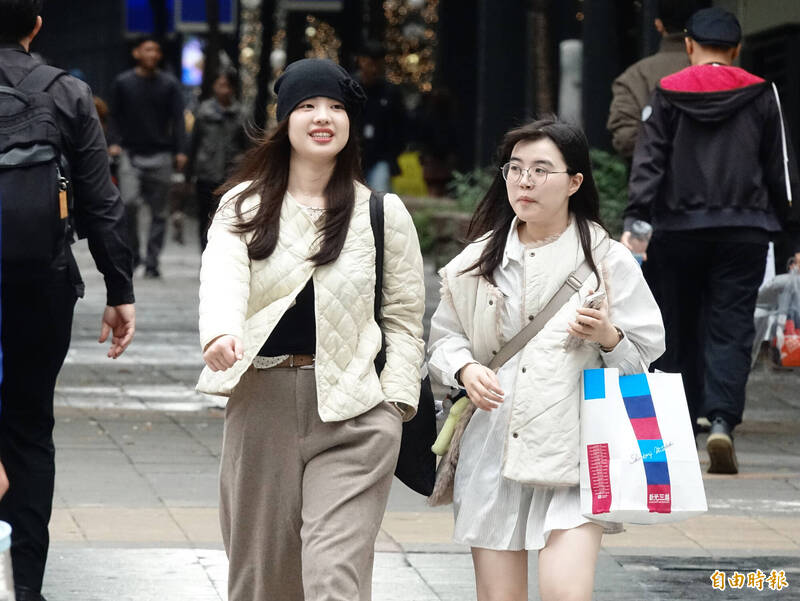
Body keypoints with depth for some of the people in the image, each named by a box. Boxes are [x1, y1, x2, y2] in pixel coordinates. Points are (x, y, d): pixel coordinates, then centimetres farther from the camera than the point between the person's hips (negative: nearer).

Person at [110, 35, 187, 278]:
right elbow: (115, 116, 14)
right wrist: (116, 143, 0)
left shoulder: (169, 84, 7)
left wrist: (180, 151, -8)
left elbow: (178, 119, 3)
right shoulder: (122, 83, 6)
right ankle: (132, 252, -2)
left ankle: (152, 262, 8)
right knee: (129, 202, -19)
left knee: (159, 212, 1)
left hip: (160, 156, 1)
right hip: (131, 154, -1)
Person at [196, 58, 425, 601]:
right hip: (261, 403, 2)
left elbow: (404, 319, 11)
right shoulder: (243, 206, 7)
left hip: (351, 413, -2)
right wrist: (220, 332, -35)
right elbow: (223, 272, -13)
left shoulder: (384, 214, 8)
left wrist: (394, 402, -2)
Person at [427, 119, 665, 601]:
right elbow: (444, 338, 17)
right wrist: (465, 369, -4)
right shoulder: (478, 260, 11)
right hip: (492, 450, 3)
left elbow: (645, 357, 4)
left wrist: (608, 338, -16)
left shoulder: (608, 261, 2)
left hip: (575, 452, -3)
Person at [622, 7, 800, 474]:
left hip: (680, 228, 1)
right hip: (744, 231, -1)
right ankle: (722, 420, -23)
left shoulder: (667, 94, 3)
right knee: (731, 330, -4)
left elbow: (648, 161, -4)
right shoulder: (760, 95, 5)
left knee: (681, 331, 11)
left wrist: (635, 219, -9)